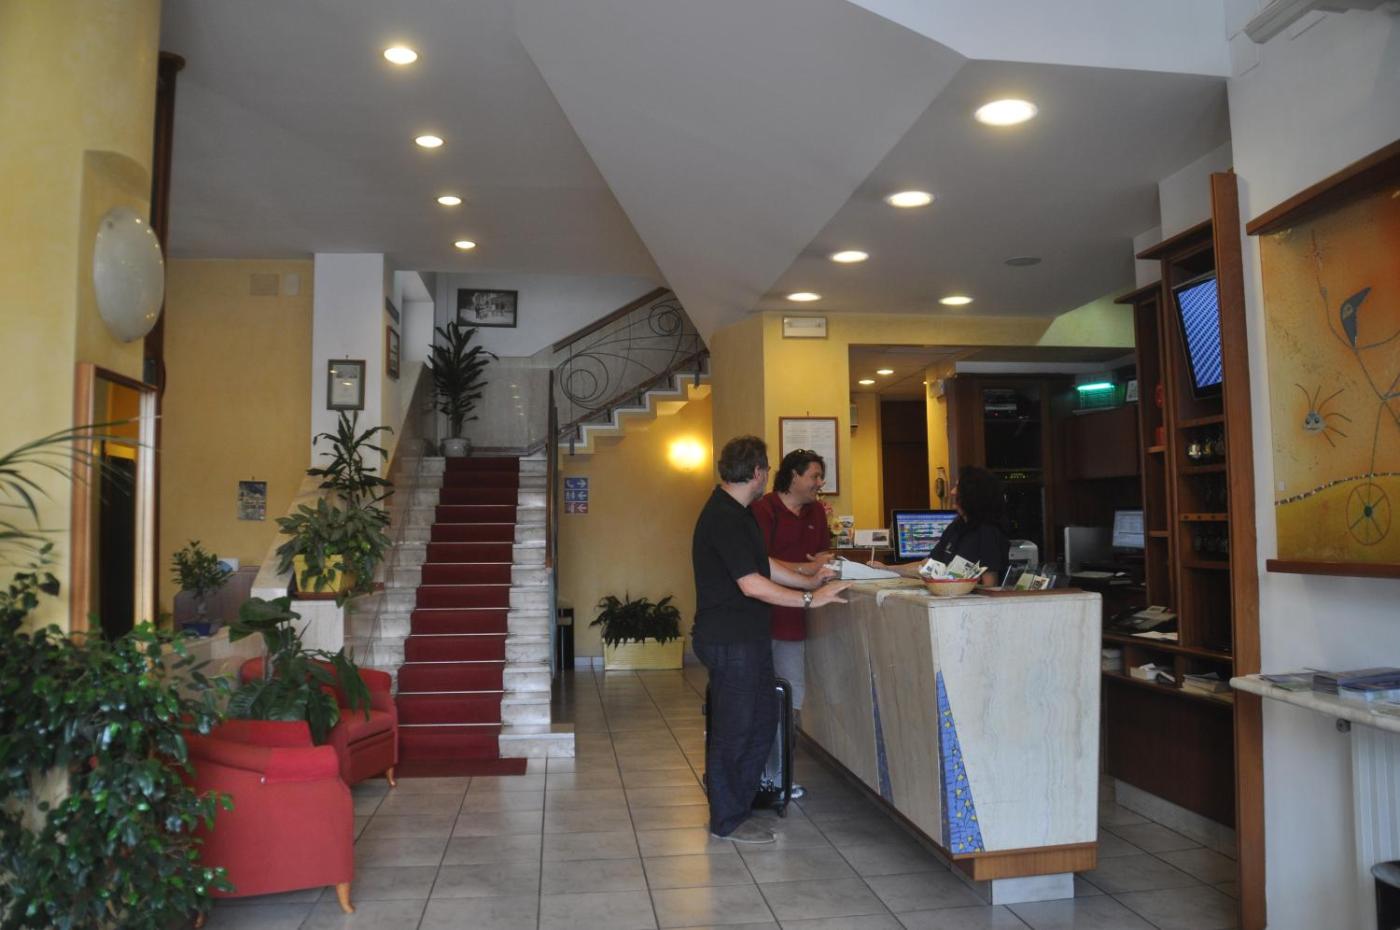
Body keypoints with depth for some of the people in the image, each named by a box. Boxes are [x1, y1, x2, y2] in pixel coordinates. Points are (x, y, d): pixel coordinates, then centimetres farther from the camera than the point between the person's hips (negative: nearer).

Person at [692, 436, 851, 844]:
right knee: (734, 727, 2)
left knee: (762, 719, 18)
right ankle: (727, 820, 16)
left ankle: (731, 797, 31)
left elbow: (762, 564, 21)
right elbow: (752, 584, -25)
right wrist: (811, 599, -20)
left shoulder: (733, 513, 13)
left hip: (747, 637, 11)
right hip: (730, 641, -11)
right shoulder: (724, 519, -21)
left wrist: (808, 581, 15)